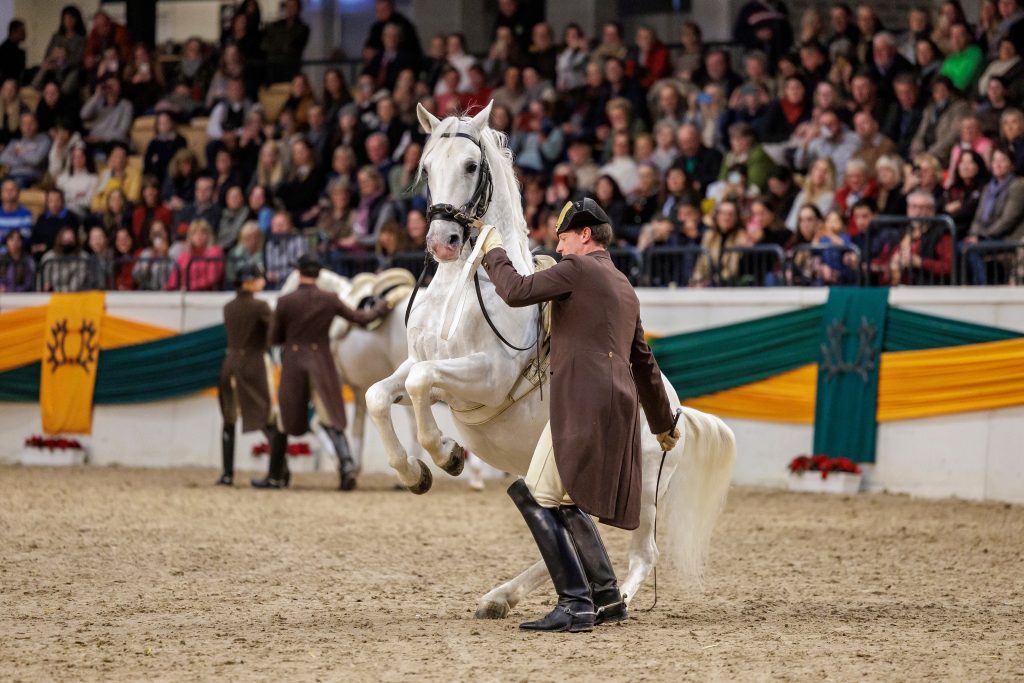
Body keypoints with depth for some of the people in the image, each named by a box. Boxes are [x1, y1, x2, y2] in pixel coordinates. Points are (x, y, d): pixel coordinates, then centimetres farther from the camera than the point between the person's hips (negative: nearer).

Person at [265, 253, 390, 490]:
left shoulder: (285, 302, -7)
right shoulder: (330, 300, -2)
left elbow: (274, 338, 0)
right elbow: (359, 317, 9)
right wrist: (380, 308, 27)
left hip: (293, 365, -1)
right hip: (322, 364, 1)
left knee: (284, 420, 11)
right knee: (331, 420, 0)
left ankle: (276, 476, 18)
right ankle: (347, 462, -24)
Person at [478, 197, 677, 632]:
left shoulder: (577, 268, -2)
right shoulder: (624, 288, 25)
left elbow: (517, 292, -11)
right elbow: (644, 363, 30)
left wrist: (494, 254, 7)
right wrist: (663, 422, 37)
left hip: (583, 403, -10)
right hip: (619, 404, 10)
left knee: (537, 499, -9)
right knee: (568, 502, 19)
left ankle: (575, 605, -15)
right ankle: (606, 596, 18)